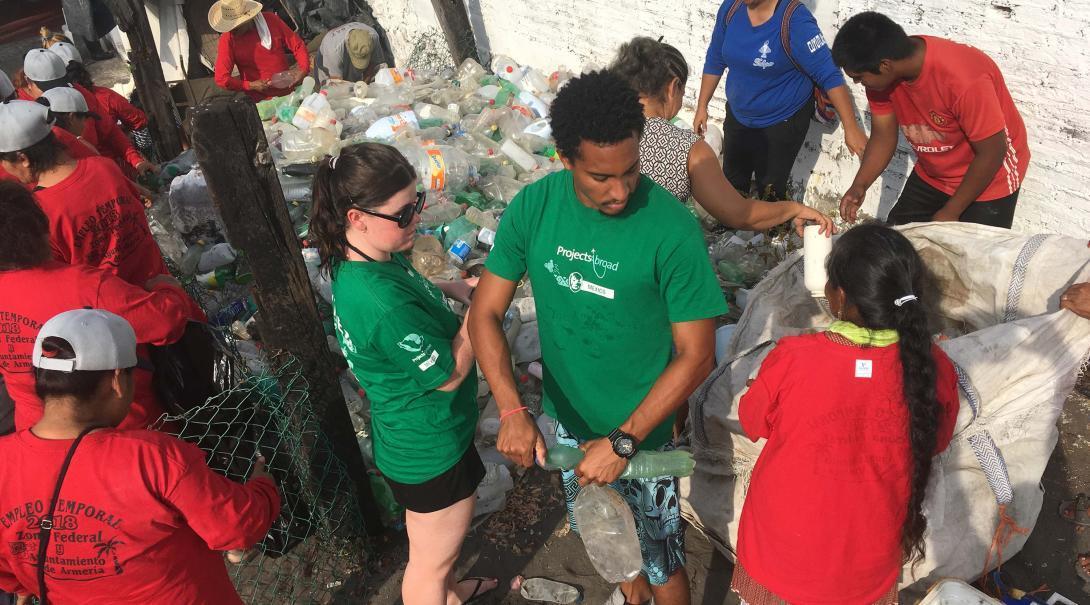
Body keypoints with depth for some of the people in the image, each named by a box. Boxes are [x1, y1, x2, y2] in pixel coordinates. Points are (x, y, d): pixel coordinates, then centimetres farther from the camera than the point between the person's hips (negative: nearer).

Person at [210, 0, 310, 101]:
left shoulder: (271, 20, -5)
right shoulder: (228, 39, -12)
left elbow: (298, 45, 1)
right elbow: (221, 79, -16)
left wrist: (303, 69, -15)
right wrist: (251, 86, -18)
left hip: (289, 92, 3)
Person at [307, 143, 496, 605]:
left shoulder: (356, 262, -8)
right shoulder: (383, 303, -38)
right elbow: (449, 373, -26)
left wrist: (449, 289, -2)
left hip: (411, 438, 10)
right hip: (430, 449, -10)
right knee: (431, 561, 18)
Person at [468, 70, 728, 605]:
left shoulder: (672, 229, -26)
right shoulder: (533, 207, -16)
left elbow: (696, 355, -20)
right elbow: (484, 313, -11)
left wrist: (622, 442, -23)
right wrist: (511, 411, -25)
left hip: (641, 431, -4)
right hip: (566, 420, 5)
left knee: (660, 560, 16)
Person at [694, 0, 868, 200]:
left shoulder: (794, 20, -25)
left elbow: (829, 75, -25)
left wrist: (851, 128, -29)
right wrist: (702, 106, 8)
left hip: (783, 122, -5)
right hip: (737, 116, 5)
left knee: (770, 191, 3)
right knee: (731, 184, 19)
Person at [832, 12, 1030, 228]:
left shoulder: (964, 79, -35)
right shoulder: (883, 76, -17)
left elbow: (992, 153, -25)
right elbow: (883, 136, -5)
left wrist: (950, 212, -19)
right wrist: (859, 185, -21)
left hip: (989, 176, -6)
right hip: (931, 176, 6)